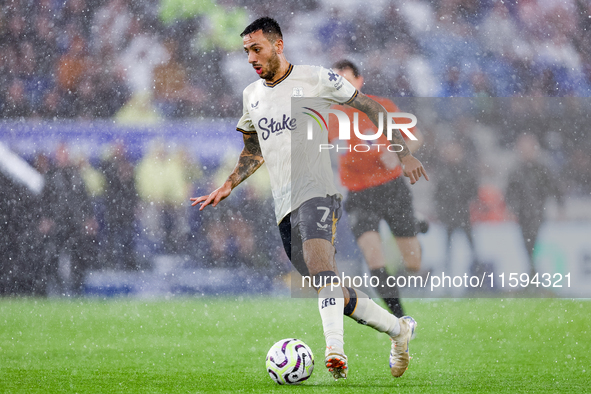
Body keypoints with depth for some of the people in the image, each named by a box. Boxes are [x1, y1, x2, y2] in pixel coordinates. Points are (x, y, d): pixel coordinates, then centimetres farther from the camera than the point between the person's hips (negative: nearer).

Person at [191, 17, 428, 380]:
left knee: (317, 256, -33)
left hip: (318, 190, -6)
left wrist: (404, 153, 1)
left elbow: (371, 108, 5)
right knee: (335, 295, 6)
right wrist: (227, 187, 16)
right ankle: (399, 329, 26)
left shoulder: (315, 79, 0)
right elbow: (254, 151, 31)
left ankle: (335, 350, -44)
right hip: (284, 204, 6)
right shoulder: (252, 96, 18)